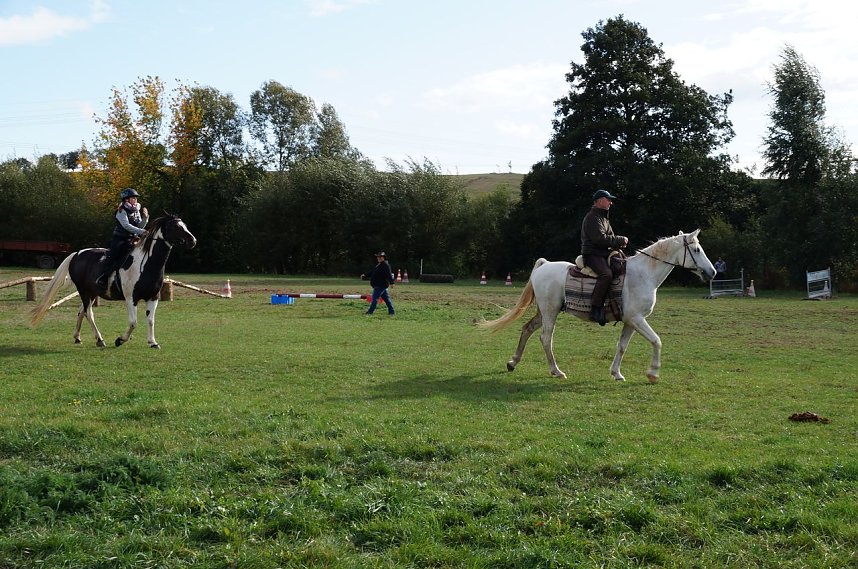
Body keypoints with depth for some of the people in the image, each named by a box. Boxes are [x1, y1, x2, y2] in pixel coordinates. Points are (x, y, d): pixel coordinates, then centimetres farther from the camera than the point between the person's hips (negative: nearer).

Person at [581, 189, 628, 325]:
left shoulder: (604, 218, 25)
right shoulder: (592, 217, -9)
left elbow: (609, 237, 25)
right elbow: (600, 238, -20)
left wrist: (618, 244, 2)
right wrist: (620, 240, -12)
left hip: (605, 254, 11)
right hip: (592, 254, -11)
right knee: (606, 274, -34)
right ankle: (595, 310, -34)